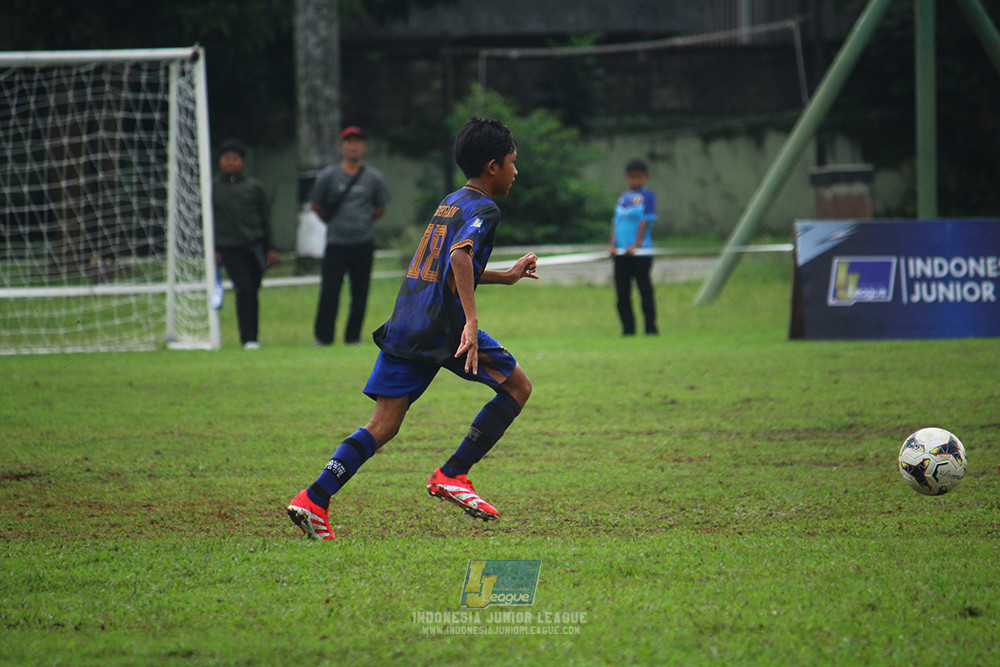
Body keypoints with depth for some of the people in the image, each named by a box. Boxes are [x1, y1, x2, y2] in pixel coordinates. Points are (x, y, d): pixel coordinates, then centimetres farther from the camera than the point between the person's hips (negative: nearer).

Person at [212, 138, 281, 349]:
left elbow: (265, 218, 12)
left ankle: (252, 338, 17)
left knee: (253, 292, 7)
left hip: (255, 245, 2)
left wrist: (270, 248, 7)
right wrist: (212, 250, 1)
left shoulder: (253, 186, 9)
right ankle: (247, 339, -14)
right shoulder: (212, 188, 7)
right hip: (230, 248, -2)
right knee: (244, 289, -15)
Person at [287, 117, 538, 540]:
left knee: (383, 426, 5)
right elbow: (459, 257, -24)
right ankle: (452, 475, 4)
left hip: (404, 326, 8)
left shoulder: (449, 203, 22)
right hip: (443, 326, -8)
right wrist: (472, 321, -31)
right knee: (518, 386, 8)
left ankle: (314, 499, -10)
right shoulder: (482, 209, -5)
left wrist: (506, 276, 38)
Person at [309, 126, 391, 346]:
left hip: (363, 244, 1)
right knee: (329, 292, -6)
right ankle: (323, 338, 0)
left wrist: (364, 222, 10)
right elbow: (316, 204, 13)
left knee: (360, 293, 2)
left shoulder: (374, 177, 5)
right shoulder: (328, 176, 1)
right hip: (336, 243, -1)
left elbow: (380, 209, 17)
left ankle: (353, 337, 11)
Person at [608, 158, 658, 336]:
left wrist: (635, 245, -15)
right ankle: (628, 328, 9)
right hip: (620, 253, 5)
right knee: (622, 292, 3)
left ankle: (650, 328, 0)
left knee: (645, 290, -4)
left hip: (640, 252, -5)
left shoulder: (648, 195, 0)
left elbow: (646, 221, -7)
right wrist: (612, 245, 1)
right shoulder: (623, 197, 17)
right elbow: (616, 222, 15)